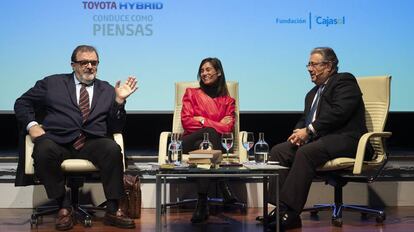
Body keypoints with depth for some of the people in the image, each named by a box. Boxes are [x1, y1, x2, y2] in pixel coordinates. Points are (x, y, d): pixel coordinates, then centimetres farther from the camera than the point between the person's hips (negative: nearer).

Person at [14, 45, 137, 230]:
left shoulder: (107, 90, 19)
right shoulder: (52, 83, 18)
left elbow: (115, 128, 13)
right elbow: (22, 103, 20)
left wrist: (119, 100, -2)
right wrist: (32, 124, 1)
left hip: (93, 143, 1)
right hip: (58, 142, -1)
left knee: (112, 148, -31)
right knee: (44, 150, -35)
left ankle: (112, 210, -20)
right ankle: (64, 207, -16)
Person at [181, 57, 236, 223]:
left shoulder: (227, 100, 21)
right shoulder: (192, 94, 19)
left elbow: (228, 127, 3)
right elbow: (186, 121, 4)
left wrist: (202, 120, -5)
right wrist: (216, 124, -3)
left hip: (214, 142, 1)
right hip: (191, 142, -1)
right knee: (210, 132, -37)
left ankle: (202, 203, -42)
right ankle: (224, 188, -43)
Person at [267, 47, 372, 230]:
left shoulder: (345, 81, -1)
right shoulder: (313, 93, 27)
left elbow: (338, 112, -16)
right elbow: (304, 120, 24)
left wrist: (309, 131, -17)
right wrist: (299, 131, 0)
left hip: (343, 139, -8)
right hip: (315, 139, 8)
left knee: (306, 153, -34)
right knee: (278, 151, -13)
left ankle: (289, 213, -34)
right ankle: (280, 209, -19)